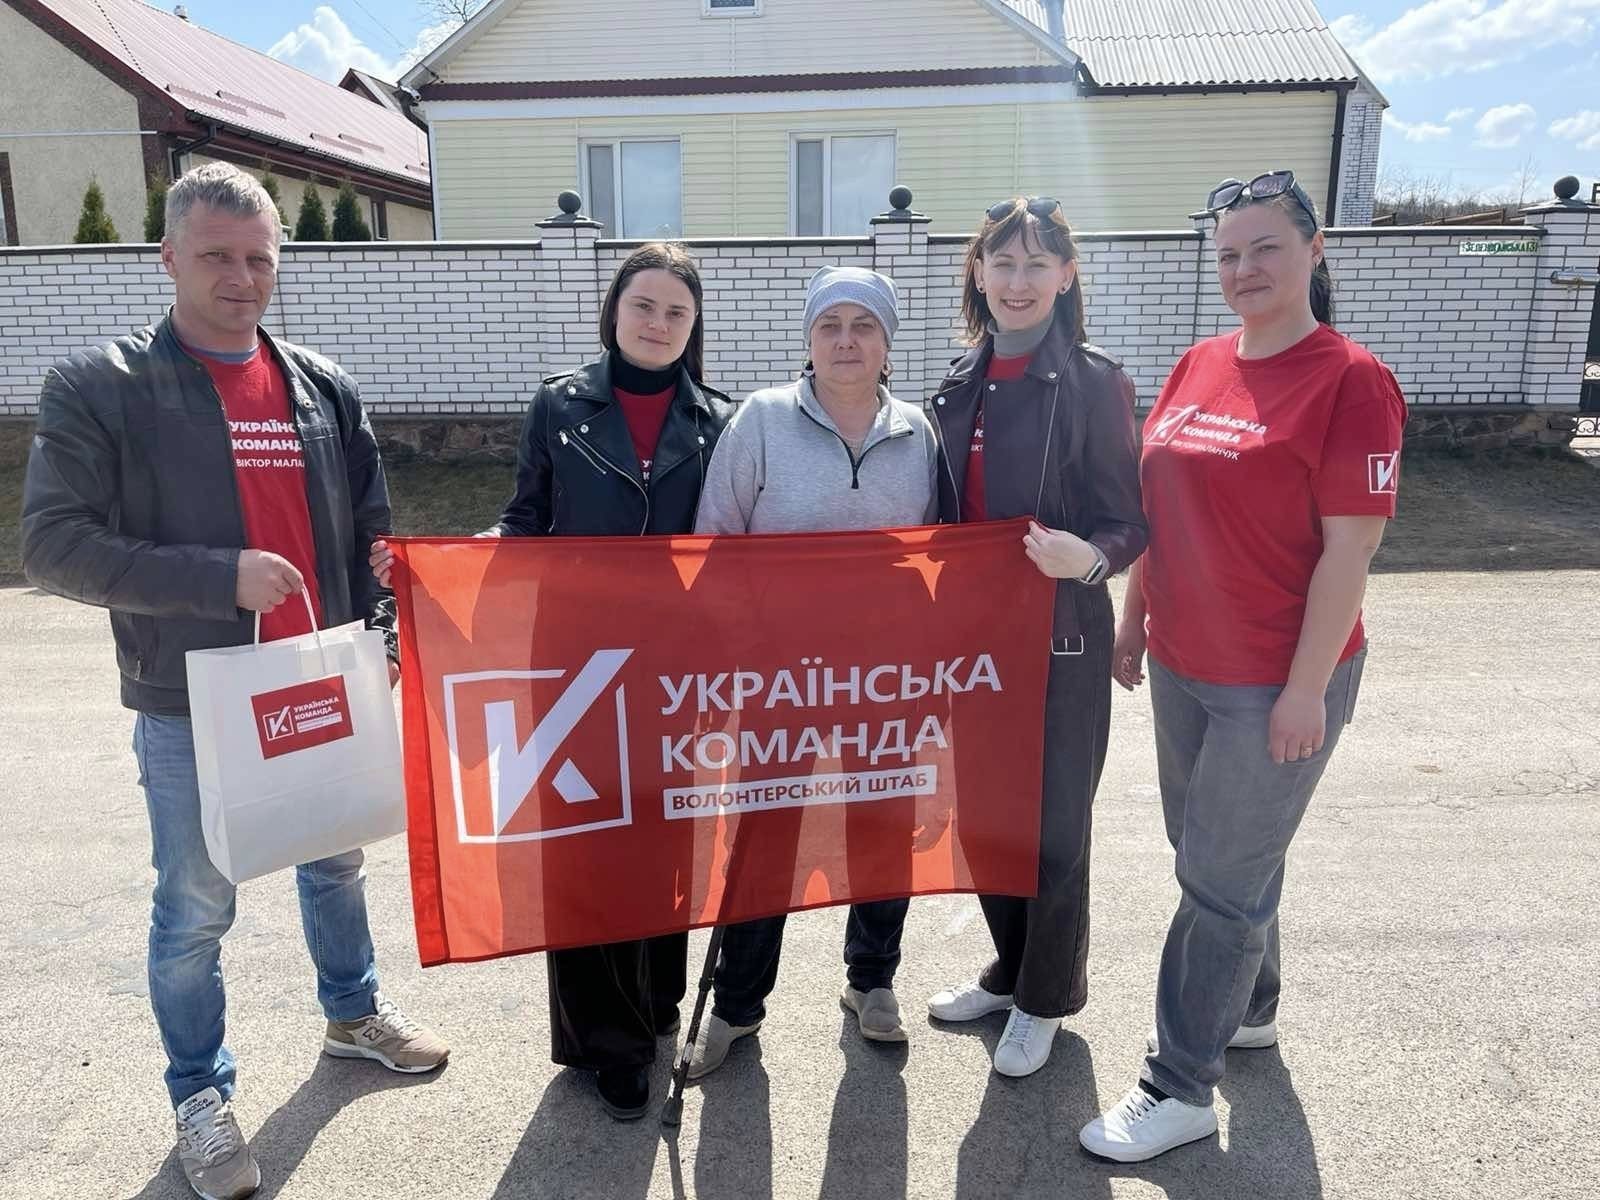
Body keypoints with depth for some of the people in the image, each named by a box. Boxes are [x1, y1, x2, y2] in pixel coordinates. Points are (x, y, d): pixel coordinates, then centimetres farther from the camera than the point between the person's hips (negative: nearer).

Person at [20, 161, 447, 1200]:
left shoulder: (324, 387, 4)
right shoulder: (99, 388, -8)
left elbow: (371, 530, 10)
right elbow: (54, 547, -13)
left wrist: (381, 629, -3)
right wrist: (219, 575, -22)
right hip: (191, 707, -4)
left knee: (336, 866, 21)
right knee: (196, 909, 11)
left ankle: (354, 1013, 46)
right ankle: (201, 1095, 34)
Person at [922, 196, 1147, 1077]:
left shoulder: (1092, 383, -10)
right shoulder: (962, 385, 7)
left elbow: (1129, 523, -11)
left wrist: (1087, 558, -32)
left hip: (1059, 638, -5)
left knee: (1052, 823, 7)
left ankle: (1047, 998, 30)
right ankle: (1010, 969, 39)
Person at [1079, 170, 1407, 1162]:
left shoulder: (1350, 380, -13)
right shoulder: (1199, 367, 6)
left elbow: (1349, 548, -16)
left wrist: (1307, 689, -16)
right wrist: (1135, 621, 13)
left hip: (1276, 683, -7)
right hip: (1183, 664, 7)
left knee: (1220, 876, 2)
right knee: (1210, 850, 20)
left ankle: (1182, 1088, 19)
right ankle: (1251, 1009, 44)